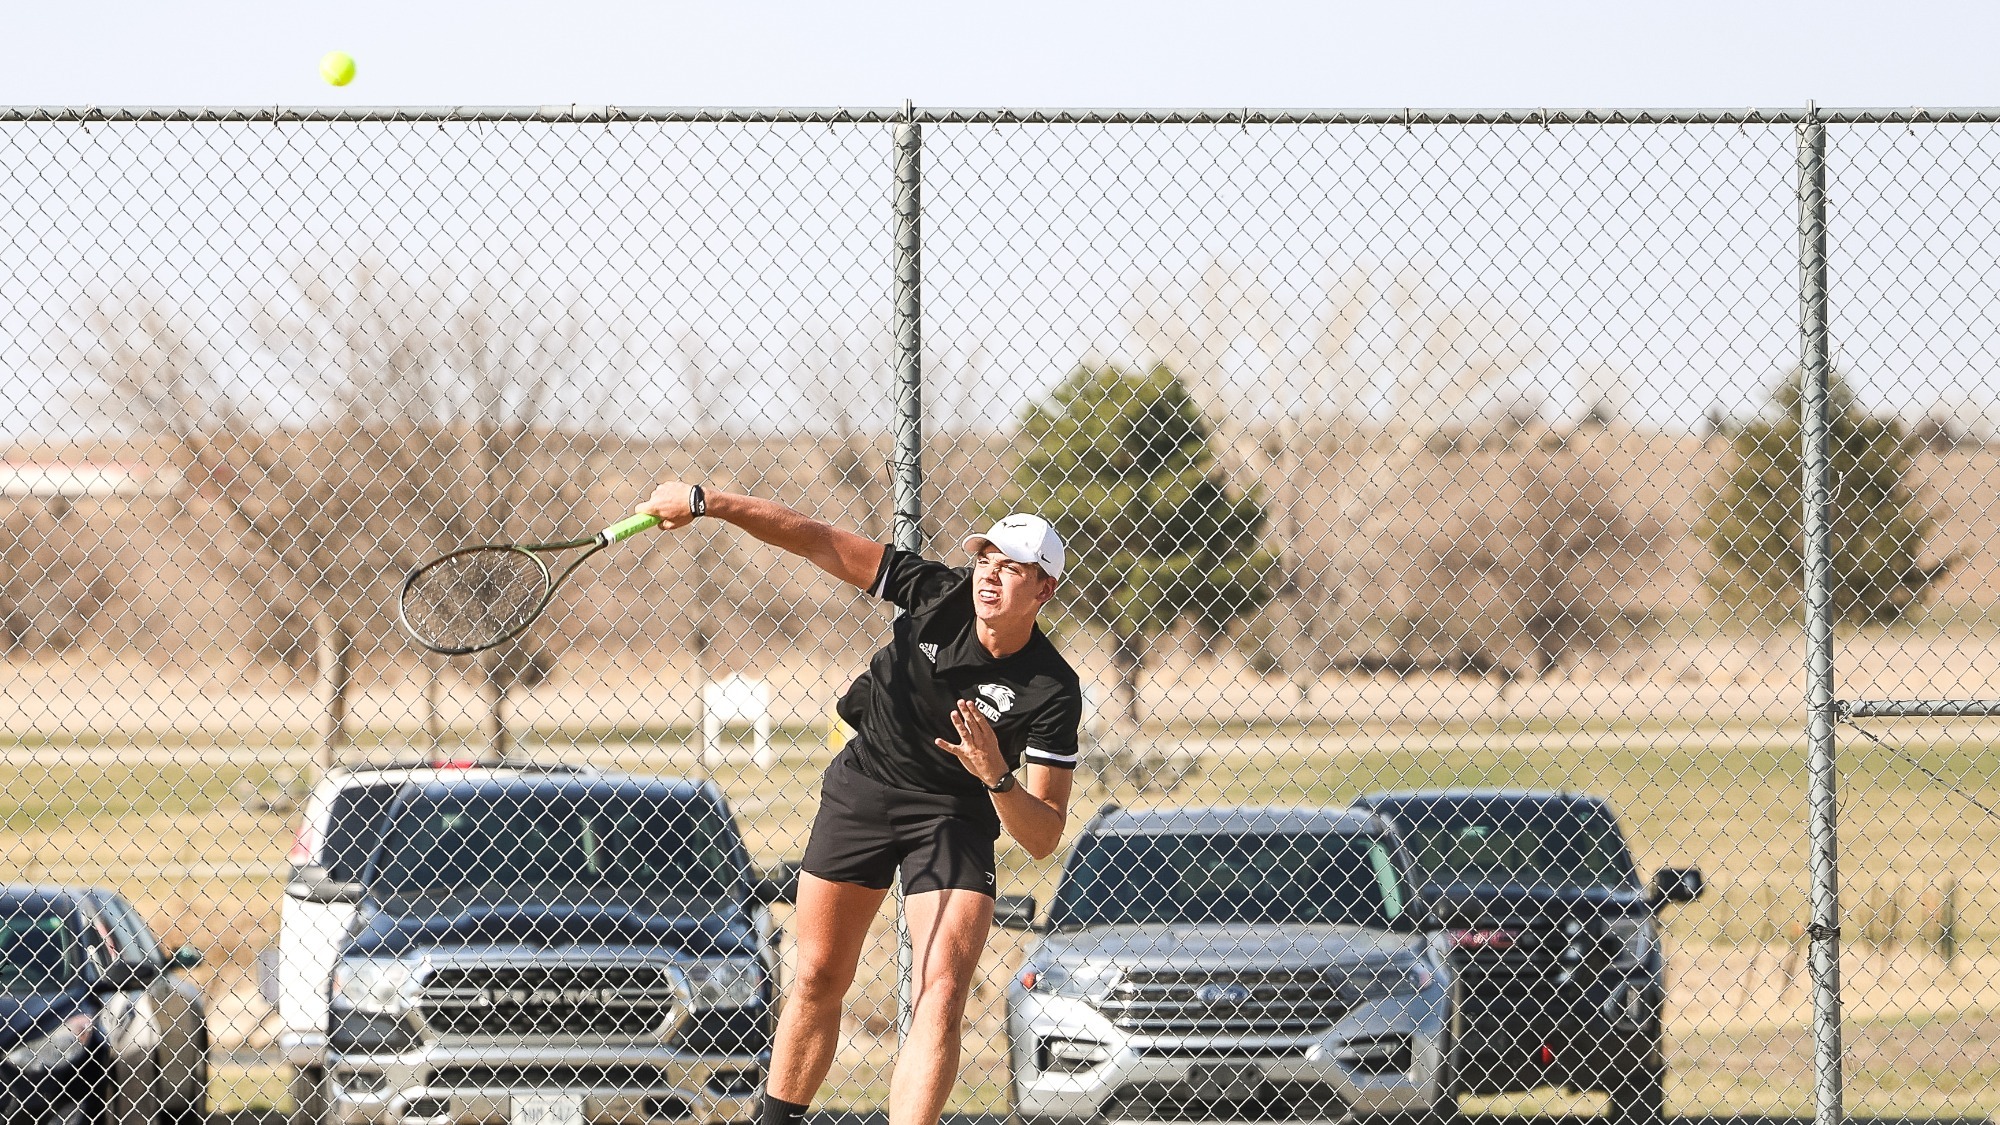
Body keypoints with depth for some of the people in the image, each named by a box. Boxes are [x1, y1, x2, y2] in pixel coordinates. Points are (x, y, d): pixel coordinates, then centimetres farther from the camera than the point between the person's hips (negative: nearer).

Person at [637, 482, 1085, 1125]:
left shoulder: (1052, 694, -22)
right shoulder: (940, 596, -17)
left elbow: (1043, 839, -20)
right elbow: (820, 542, -13)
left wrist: (997, 777, -39)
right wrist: (704, 503, -18)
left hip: (952, 817, -2)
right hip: (861, 789, 2)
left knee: (942, 994, -19)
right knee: (819, 979, 8)